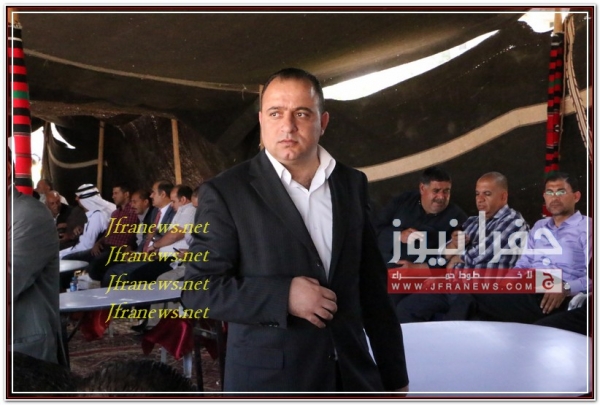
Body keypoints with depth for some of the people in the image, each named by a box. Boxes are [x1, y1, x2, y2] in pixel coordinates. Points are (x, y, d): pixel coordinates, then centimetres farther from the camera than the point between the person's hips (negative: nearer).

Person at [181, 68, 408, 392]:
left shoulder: (352, 184, 5)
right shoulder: (226, 192, -8)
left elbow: (372, 285, 8)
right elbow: (198, 289, -9)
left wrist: (394, 373, 10)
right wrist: (284, 297, -20)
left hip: (352, 376, 4)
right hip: (268, 381, -4)